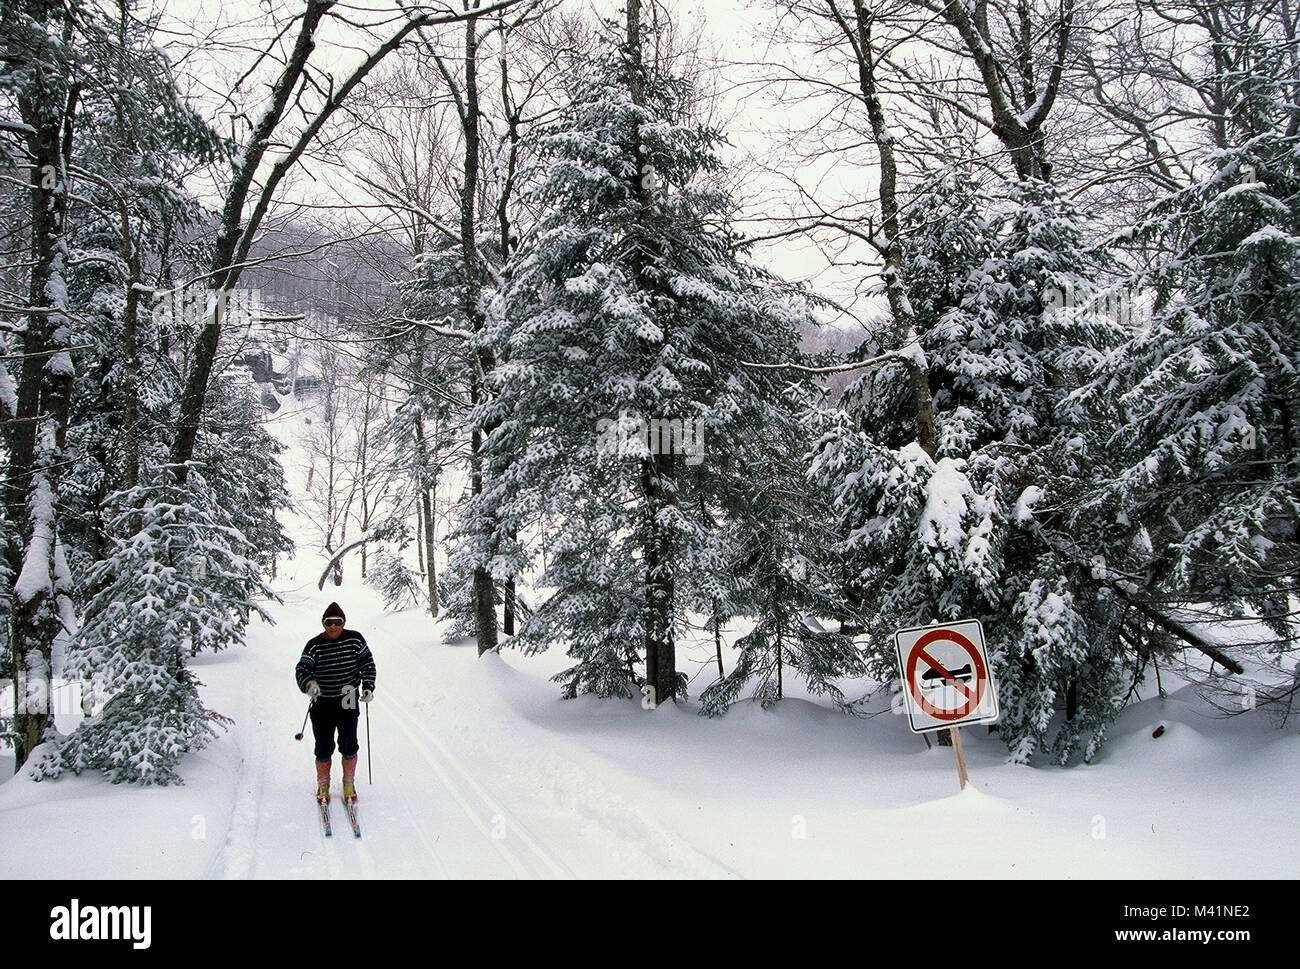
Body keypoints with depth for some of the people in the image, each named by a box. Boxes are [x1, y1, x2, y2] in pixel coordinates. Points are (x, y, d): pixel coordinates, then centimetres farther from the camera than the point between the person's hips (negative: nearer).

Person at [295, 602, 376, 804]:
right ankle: (323, 786, 27)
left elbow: (367, 663, 4)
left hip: (348, 703, 0)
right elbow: (302, 668, -13)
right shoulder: (314, 645, -6)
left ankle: (349, 783, 24)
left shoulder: (355, 639, -3)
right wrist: (308, 683, -34)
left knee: (349, 746, 4)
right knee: (324, 747, 6)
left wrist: (368, 687, -8)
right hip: (322, 705, 0)